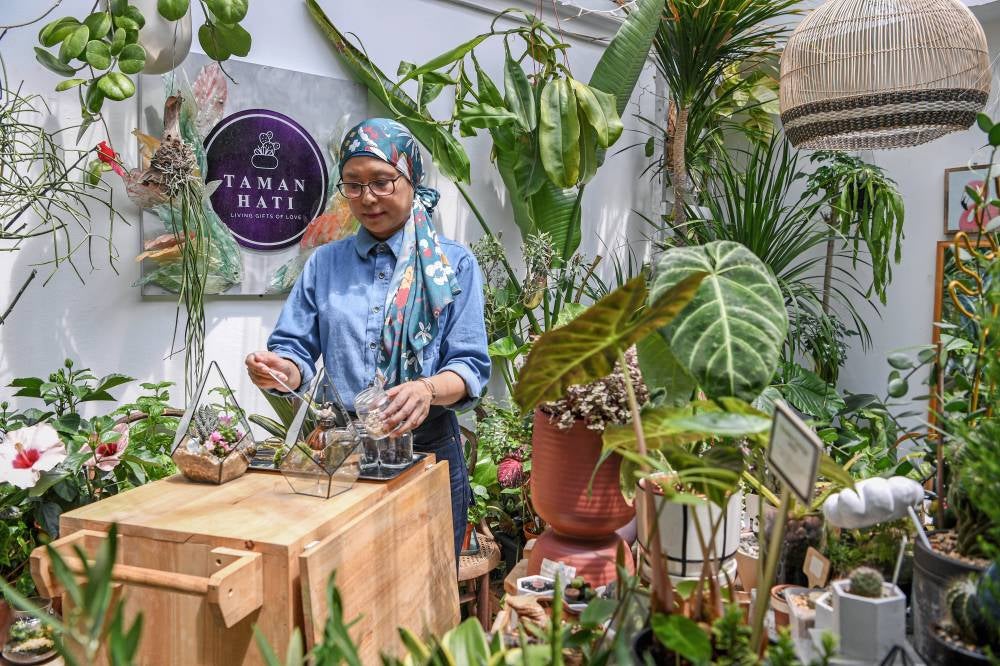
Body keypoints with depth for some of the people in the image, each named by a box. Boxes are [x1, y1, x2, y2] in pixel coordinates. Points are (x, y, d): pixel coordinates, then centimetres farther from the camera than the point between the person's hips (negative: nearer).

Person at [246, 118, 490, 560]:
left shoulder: (454, 264, -2)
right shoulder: (325, 263, 8)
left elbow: (470, 365, -9)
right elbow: (297, 349, 3)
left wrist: (428, 389, -30)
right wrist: (281, 369, -20)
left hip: (427, 446, -2)